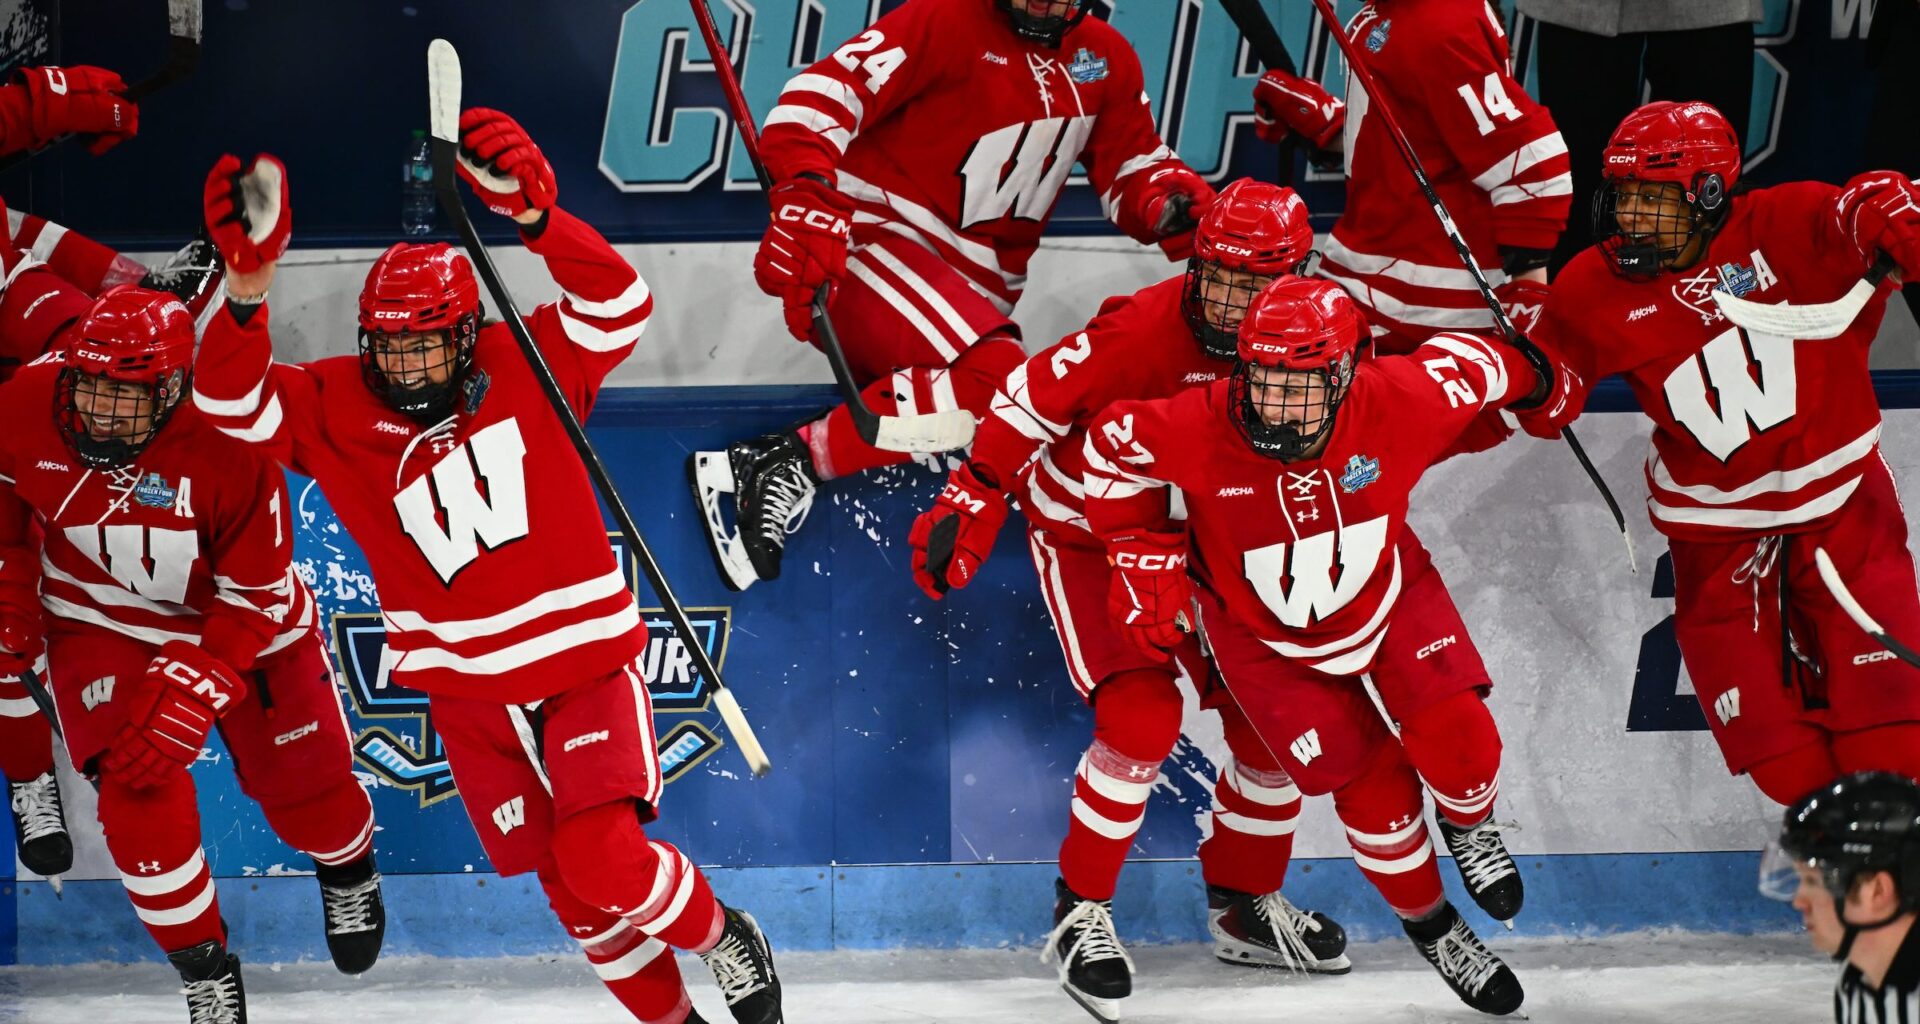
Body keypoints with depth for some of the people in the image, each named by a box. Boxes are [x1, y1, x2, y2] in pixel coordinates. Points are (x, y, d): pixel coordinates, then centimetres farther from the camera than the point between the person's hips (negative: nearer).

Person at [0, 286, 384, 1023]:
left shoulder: (229, 450, -33)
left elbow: (257, 595, -25)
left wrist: (192, 688, -32)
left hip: (246, 619, -1)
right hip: (102, 622, 2)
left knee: (304, 789, 7)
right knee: (139, 793, -16)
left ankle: (349, 872, 46)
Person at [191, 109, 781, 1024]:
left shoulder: (525, 367, -8)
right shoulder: (337, 409, -5)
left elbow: (618, 304, -22)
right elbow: (233, 400, -18)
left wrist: (535, 216, -38)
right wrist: (247, 289, -35)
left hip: (586, 655, -3)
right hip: (469, 693, 3)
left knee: (604, 862, -19)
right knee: (576, 897, 7)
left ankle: (723, 937, 9)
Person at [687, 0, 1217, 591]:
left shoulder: (1106, 61, 11)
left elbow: (1133, 165, 16)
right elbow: (826, 94, -19)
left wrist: (1173, 204, -8)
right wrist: (806, 204, -35)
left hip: (973, 292, 8)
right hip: (877, 246, -8)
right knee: (1001, 381, -32)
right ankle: (787, 462, -28)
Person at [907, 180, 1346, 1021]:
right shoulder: (1145, 330, -30)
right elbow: (1030, 400, -24)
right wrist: (973, 501, -25)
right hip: (1083, 533, -6)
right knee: (1144, 716, -21)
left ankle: (1244, 903, 22)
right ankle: (1080, 911, -3)